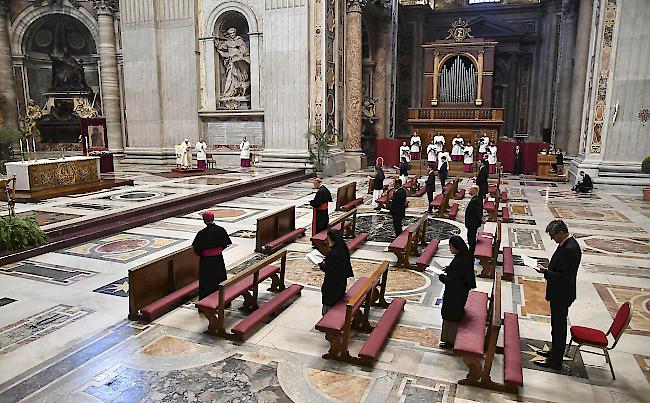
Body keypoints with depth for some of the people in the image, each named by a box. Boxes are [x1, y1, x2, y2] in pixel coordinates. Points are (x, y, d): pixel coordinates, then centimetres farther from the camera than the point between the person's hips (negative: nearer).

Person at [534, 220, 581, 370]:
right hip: (559, 293, 10)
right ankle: (555, 351, 39)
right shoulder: (567, 244, 5)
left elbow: (565, 277, -27)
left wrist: (545, 272, -21)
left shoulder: (570, 249, -27)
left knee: (559, 327, 4)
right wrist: (547, 269, 2)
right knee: (557, 325, 23)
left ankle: (555, 361, 17)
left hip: (562, 295, -10)